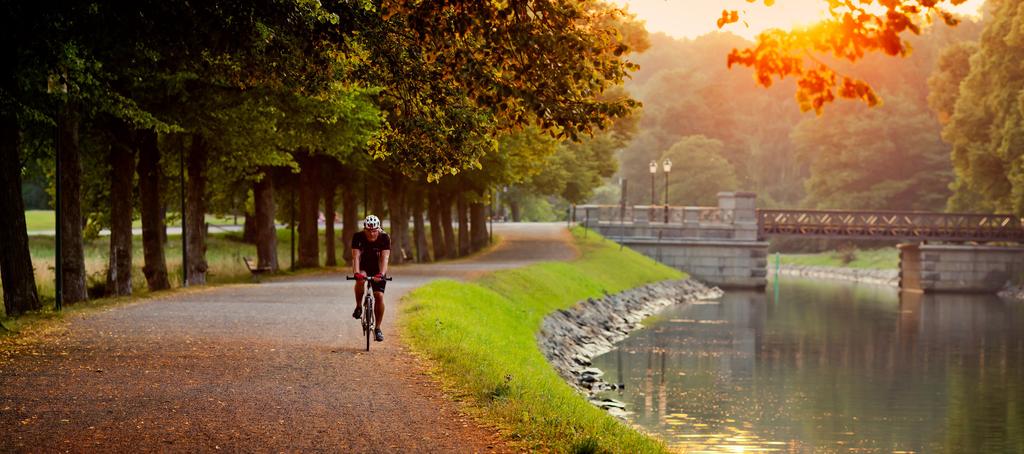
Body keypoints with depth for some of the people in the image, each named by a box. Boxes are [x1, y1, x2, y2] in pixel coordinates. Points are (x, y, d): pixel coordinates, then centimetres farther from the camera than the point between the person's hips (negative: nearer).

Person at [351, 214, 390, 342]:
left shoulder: (384, 238, -23)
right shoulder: (358, 237, -23)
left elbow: (385, 258, -33)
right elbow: (356, 256, -31)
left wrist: (381, 274, -50)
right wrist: (356, 273, -48)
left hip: (377, 269, 0)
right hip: (363, 266, 0)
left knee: (379, 296, -13)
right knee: (360, 280, -34)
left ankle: (378, 328, -1)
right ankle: (358, 306, -11)